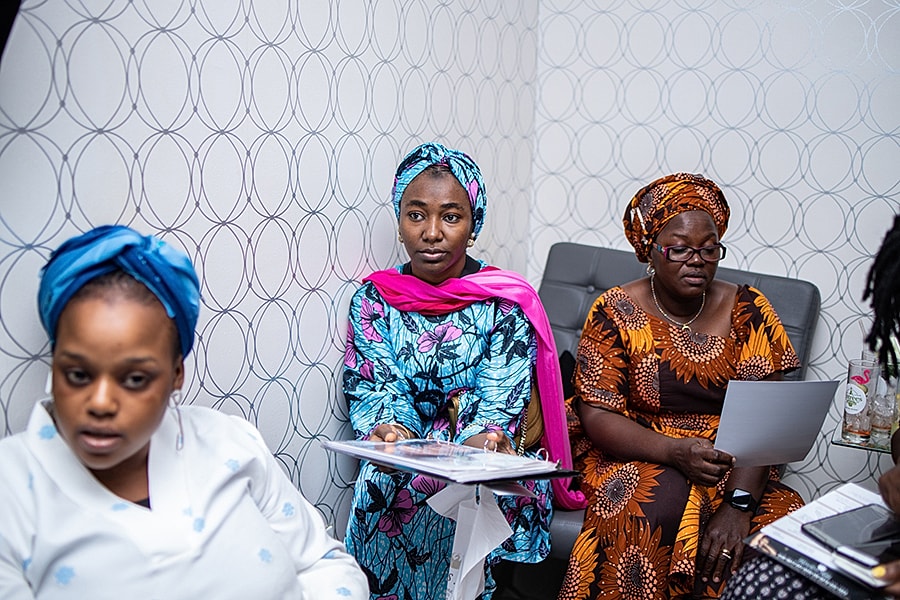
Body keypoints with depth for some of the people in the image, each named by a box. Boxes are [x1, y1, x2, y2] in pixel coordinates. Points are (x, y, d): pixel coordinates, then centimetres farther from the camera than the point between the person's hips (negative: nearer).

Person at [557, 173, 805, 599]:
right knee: (659, 502, -34)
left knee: (779, 518, -26)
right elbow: (598, 415, -8)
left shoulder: (746, 309, 0)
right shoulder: (615, 313, -3)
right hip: (634, 455, -2)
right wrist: (675, 451, -25)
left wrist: (739, 502, -23)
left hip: (730, 465, 2)